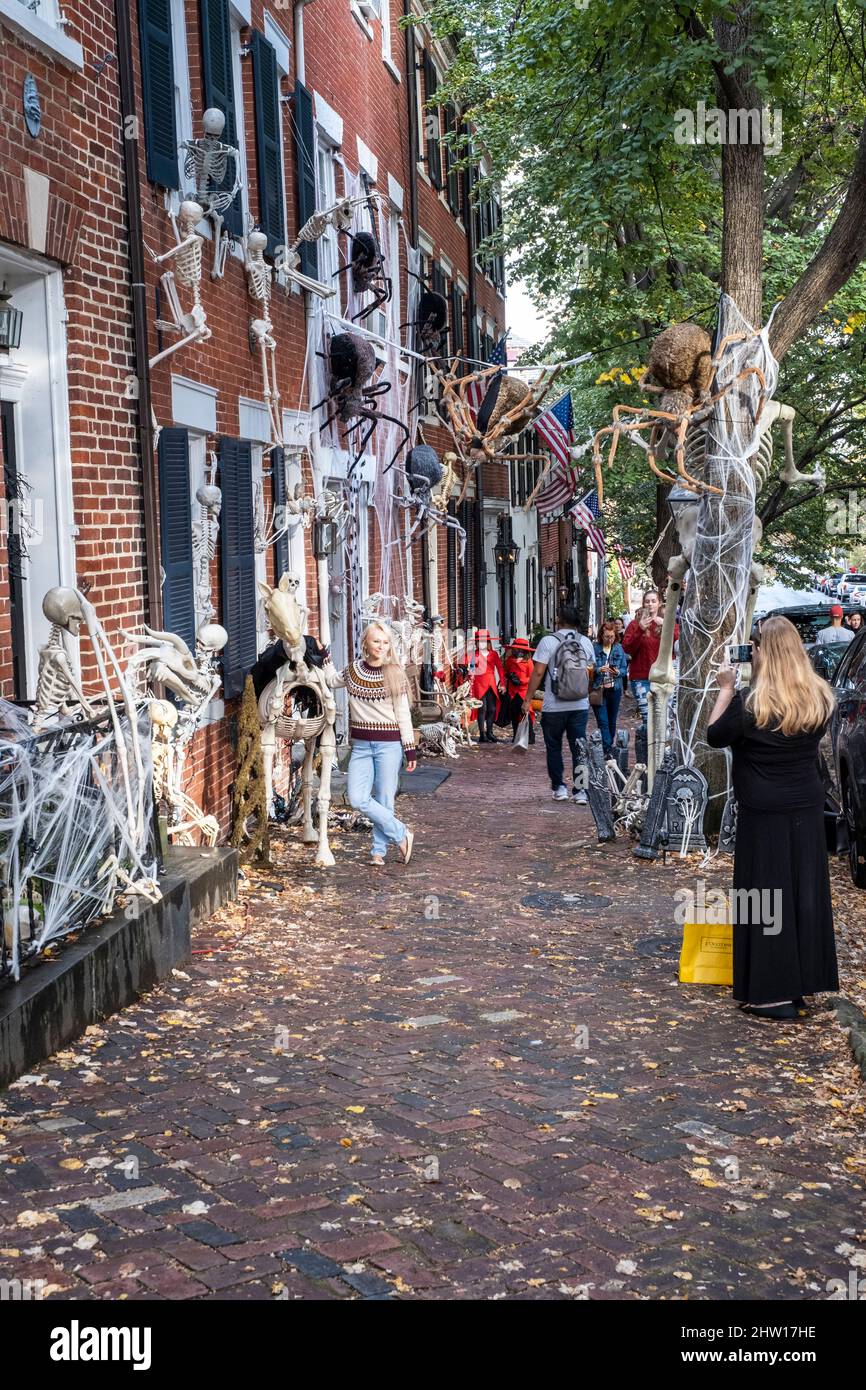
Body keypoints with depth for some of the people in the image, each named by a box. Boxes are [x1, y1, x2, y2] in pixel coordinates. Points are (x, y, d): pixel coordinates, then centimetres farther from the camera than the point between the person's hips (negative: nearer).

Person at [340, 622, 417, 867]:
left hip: (389, 744, -3)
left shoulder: (395, 674, -2)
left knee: (384, 800, 1)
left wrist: (410, 750, -3)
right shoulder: (352, 670, 6)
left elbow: (403, 713, 0)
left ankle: (379, 850, 17)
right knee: (358, 799, -8)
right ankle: (401, 834, 7)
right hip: (361, 745, 3)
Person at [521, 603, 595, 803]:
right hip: (580, 704, 3)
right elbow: (591, 673, 16)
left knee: (554, 747, 12)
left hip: (554, 705, -3)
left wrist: (528, 699, -6)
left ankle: (559, 787, 14)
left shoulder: (548, 641, -8)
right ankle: (580, 790, 1)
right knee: (578, 748, 5)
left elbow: (538, 672, -12)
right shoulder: (586, 642, 5)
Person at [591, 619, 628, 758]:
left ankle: (609, 747, 26)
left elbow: (625, 668, 8)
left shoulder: (619, 649, 5)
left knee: (612, 721, 12)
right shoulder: (594, 648, -6)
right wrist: (599, 670, -22)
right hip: (598, 690, -3)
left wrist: (618, 672, -13)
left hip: (614, 690, 3)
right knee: (602, 721, -9)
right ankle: (608, 750, -11)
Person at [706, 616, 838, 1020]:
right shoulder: (819, 699, -2)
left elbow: (714, 736, -4)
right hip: (808, 808, 5)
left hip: (764, 812, -5)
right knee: (806, 891, 14)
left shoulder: (751, 706, -18)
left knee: (765, 897, 3)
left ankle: (773, 993, 6)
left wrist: (726, 689, 1)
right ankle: (802, 982, 24)